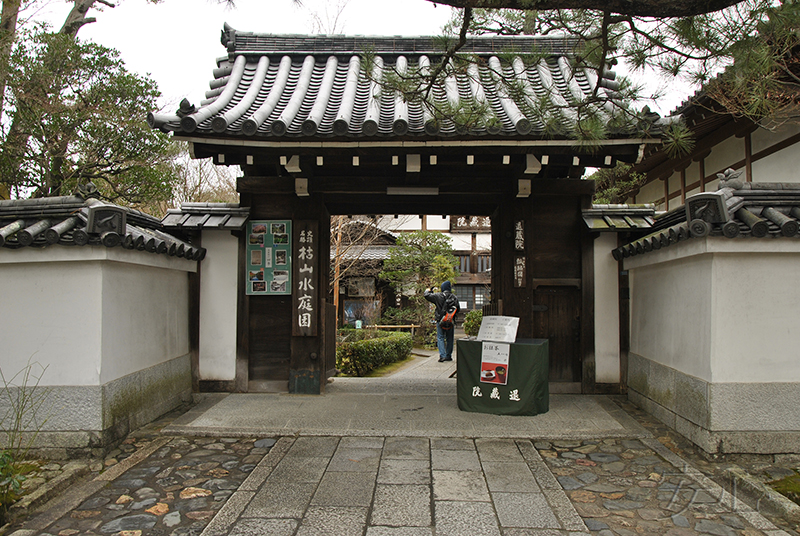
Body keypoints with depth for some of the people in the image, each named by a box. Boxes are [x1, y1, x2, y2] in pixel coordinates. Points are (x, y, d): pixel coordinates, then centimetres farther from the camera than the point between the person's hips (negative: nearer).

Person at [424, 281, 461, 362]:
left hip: (440, 321, -3)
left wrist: (430, 290, 16)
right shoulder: (454, 297, 3)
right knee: (449, 338, 12)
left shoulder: (438, 296, -8)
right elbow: (458, 309, 11)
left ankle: (442, 355, -9)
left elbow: (426, 295, -2)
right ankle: (448, 356, 16)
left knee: (440, 338, 1)